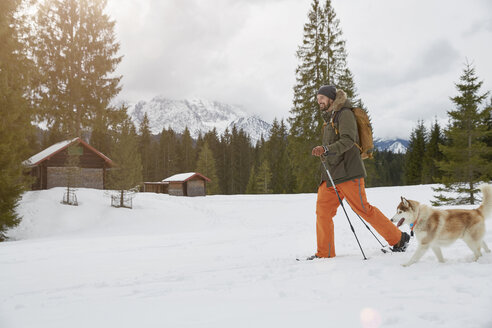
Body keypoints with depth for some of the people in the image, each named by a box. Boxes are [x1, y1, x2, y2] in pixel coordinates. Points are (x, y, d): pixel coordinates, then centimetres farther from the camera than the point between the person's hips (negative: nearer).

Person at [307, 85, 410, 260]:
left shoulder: (345, 114, -5)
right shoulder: (329, 118, 22)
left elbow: (348, 140, -20)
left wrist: (326, 149, -31)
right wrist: (323, 153, 15)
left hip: (347, 172, -8)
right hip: (331, 174, 9)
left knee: (363, 209, -6)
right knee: (323, 210, 0)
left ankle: (399, 238, 10)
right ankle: (325, 253, 6)